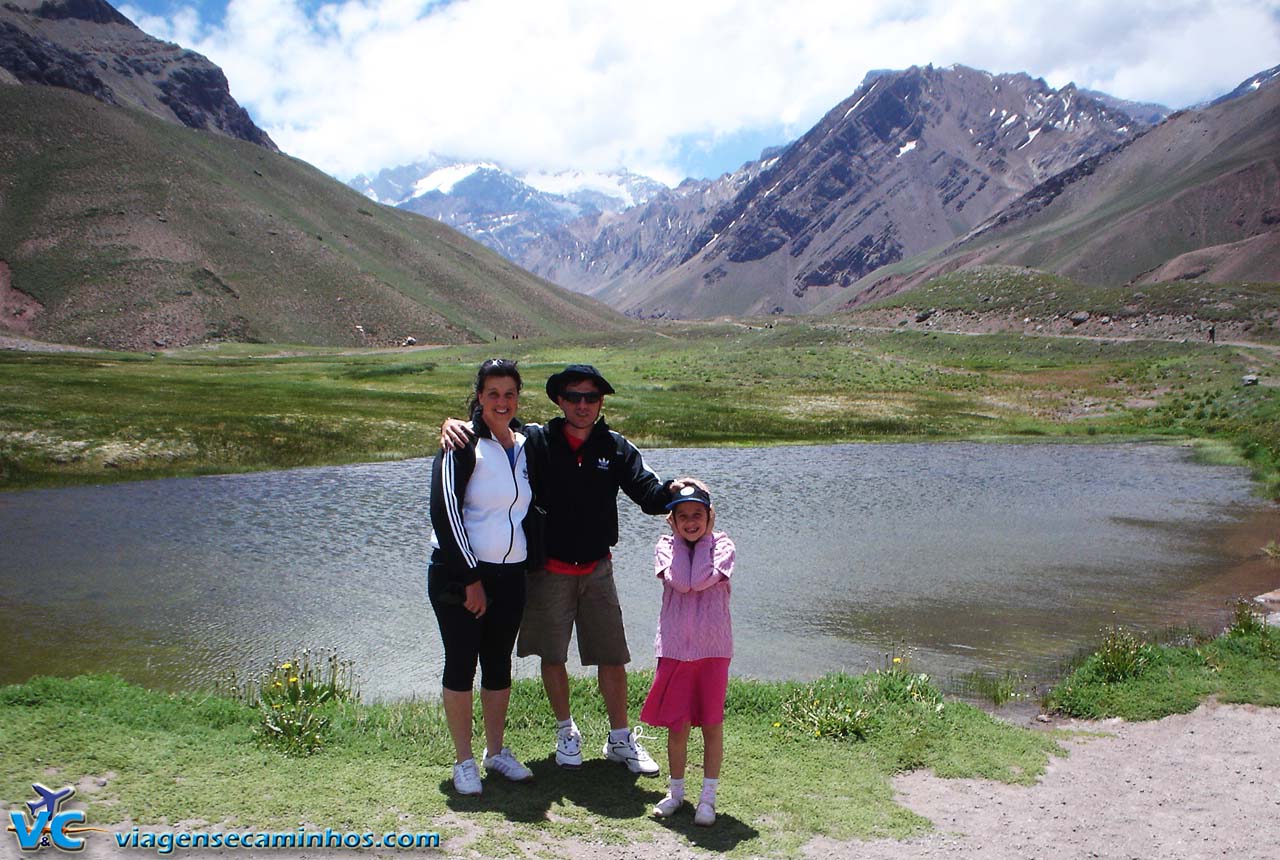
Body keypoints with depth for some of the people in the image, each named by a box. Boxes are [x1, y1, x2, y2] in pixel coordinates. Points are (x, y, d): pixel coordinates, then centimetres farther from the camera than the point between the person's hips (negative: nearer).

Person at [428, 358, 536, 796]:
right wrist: (470, 579, -15)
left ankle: (496, 751, 27)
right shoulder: (463, 445, -10)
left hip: (510, 575, 6)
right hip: (459, 575, -5)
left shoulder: (525, 445, 8)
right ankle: (464, 760, 15)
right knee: (461, 664, 2)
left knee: (500, 664, 13)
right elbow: (445, 513, -14)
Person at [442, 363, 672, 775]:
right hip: (548, 571, -1)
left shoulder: (616, 448, 0)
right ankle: (566, 732, 33)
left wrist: (673, 490, -28)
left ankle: (621, 739, 24)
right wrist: (452, 425, -20)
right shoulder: (535, 441, -6)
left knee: (612, 657, 6)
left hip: (597, 569, 1)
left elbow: (649, 495, -5)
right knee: (552, 656, 10)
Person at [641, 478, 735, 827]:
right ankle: (676, 792, 29)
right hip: (674, 649, 1)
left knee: (712, 724, 7)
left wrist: (702, 539, -10)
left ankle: (708, 797, 22)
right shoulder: (666, 545, 1)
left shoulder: (722, 544, -2)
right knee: (676, 726, 10)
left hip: (713, 648, -1)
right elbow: (679, 582, -18)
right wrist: (681, 539, -8)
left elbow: (702, 579, -21)